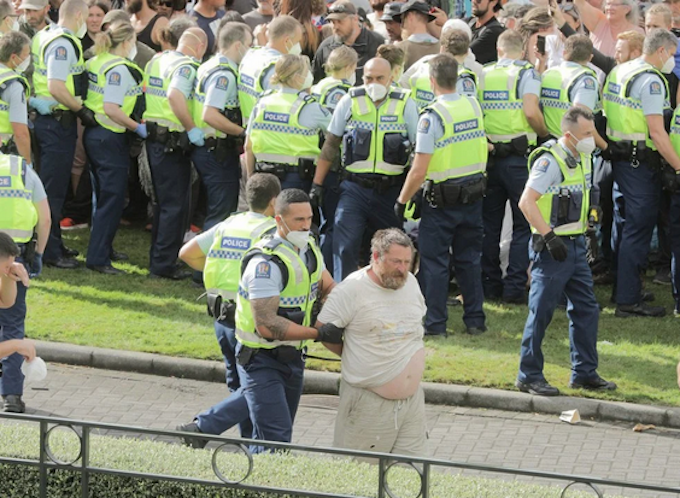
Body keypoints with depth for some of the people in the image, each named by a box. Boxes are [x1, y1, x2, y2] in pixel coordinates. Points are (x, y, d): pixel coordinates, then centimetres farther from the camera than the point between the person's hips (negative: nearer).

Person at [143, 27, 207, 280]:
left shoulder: (156, 60, 11)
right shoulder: (187, 66, -15)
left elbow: (143, 90, 17)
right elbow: (175, 95, -32)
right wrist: (192, 128, -27)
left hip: (153, 137, 9)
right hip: (173, 142, -9)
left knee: (163, 201, 19)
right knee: (175, 205, -1)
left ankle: (158, 260, 24)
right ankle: (164, 264, -1)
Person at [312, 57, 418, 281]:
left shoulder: (405, 104, -1)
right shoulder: (350, 102, 1)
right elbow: (330, 145, 8)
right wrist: (317, 185, 5)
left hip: (391, 191, 0)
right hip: (355, 189, 0)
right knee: (344, 248, -11)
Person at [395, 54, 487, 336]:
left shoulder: (432, 116, -17)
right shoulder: (474, 107, 1)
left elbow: (419, 170, -18)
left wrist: (402, 200, -7)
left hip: (442, 199, -6)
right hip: (474, 194, 6)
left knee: (434, 261, 4)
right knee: (469, 259, 15)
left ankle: (435, 323, 6)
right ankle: (475, 320, 18)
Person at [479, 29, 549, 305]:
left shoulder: (483, 74, 7)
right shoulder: (526, 73, -6)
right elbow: (531, 110, -19)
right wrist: (545, 133, -2)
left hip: (487, 155, 4)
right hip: (518, 156, -4)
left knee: (489, 223, 12)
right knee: (523, 224, 2)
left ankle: (489, 284, 15)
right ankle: (515, 286, -3)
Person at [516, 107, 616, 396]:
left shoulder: (582, 158, 11)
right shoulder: (550, 161, -17)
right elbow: (526, 202, -23)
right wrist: (549, 237, -24)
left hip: (575, 245, 9)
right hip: (552, 249, -9)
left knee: (586, 309, 11)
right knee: (541, 313, -3)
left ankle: (584, 373, 20)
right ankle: (529, 376, 5)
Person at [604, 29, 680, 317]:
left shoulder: (617, 72, 12)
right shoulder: (651, 80, -16)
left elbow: (608, 114, 18)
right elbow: (657, 132, -20)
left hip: (618, 155, 9)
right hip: (641, 161, -9)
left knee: (622, 224, 18)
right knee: (638, 228, -6)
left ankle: (620, 290, 28)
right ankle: (628, 300, -6)